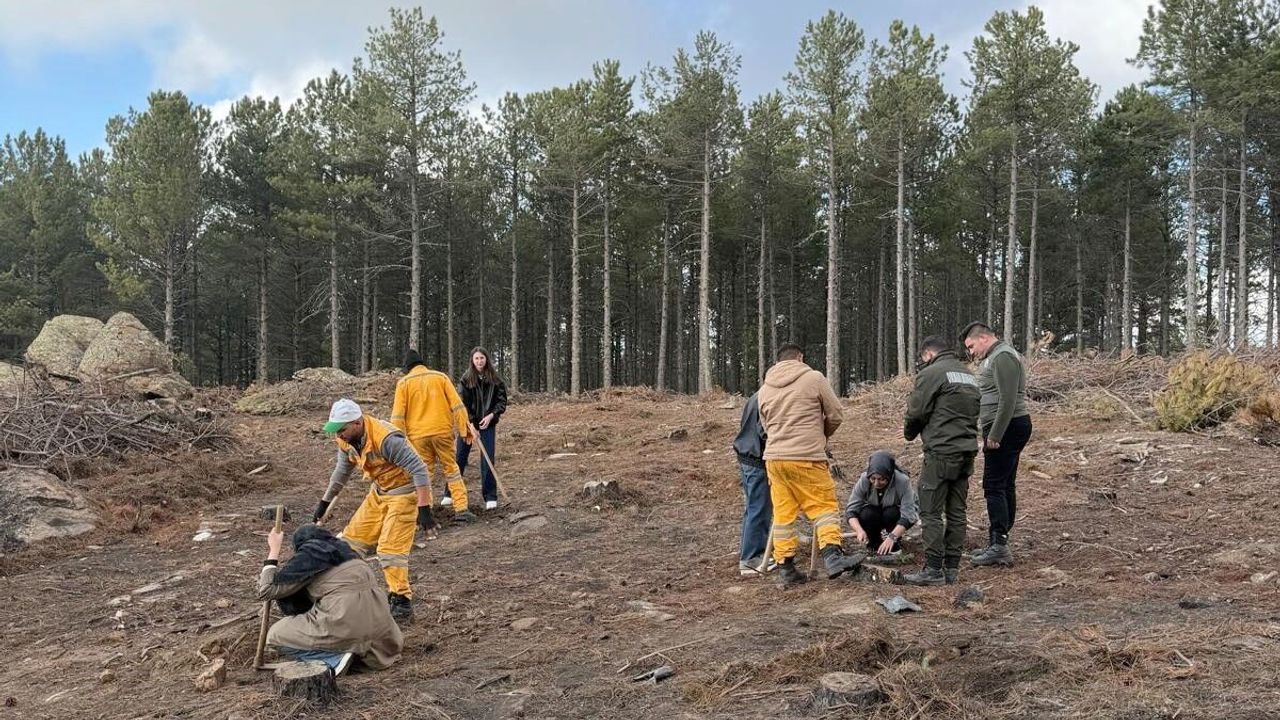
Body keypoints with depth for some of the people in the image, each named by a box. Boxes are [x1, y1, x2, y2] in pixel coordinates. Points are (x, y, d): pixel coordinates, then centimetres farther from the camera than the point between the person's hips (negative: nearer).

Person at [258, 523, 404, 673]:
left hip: (346, 626, -7)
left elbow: (267, 590, 7)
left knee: (275, 635, 8)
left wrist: (273, 551, 16)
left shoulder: (308, 554, 5)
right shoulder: (345, 550, 23)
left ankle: (335, 658, -7)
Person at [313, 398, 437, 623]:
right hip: (378, 493, 8)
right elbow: (342, 470, 14)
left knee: (390, 548, -14)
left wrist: (424, 510, -35)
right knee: (352, 540, 9)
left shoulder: (386, 439, -33)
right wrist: (325, 502, 20)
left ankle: (402, 602, -2)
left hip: (403, 494, -8)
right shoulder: (346, 439, -6)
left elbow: (419, 470, -32)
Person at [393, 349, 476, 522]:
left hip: (418, 436, -1)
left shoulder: (404, 382, 3)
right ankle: (461, 509, 5)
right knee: (451, 468, 10)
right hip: (443, 431, 1)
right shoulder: (440, 377, 6)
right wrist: (464, 429, 3)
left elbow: (398, 415, -1)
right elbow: (457, 405, 1)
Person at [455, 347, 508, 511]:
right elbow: (462, 403, -8)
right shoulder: (466, 379, -5)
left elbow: (502, 400, 1)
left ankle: (490, 497, 4)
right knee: (460, 457, 5)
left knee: (488, 459, -2)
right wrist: (469, 423, -17)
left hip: (487, 423, 0)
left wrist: (491, 416, -13)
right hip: (468, 422, 0)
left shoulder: (495, 379, -2)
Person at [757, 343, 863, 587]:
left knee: (783, 513, 9)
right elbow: (836, 415, 5)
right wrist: (820, 435, 22)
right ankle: (832, 556, -10)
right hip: (807, 458, -5)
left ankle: (785, 567, 11)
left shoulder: (765, 388, 13)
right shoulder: (813, 378, 0)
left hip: (774, 458, 5)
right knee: (824, 506, 3)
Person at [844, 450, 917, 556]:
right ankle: (873, 544, -2)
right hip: (873, 513, 1)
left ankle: (896, 543, -4)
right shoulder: (864, 480, -27)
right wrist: (859, 530, -43)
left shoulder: (902, 481, -33)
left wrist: (892, 537, -47)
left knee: (891, 514, -34)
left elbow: (908, 516, -35)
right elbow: (850, 510, -25)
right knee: (866, 514, -31)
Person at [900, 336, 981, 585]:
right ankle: (952, 568, 15)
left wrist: (909, 433, 13)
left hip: (941, 452, -8)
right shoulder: (969, 376, 18)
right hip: (968, 450, 8)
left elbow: (916, 412, -8)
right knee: (956, 512, 11)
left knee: (931, 512, -3)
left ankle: (933, 569, -3)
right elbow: (972, 413, 19)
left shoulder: (931, 373, -8)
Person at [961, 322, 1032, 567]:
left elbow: (1007, 400, -21)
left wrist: (994, 435, -22)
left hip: (1006, 428, -11)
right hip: (1007, 429, 11)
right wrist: (991, 433, 17)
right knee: (1005, 486, 12)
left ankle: (999, 545, -12)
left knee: (994, 486, -11)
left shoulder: (1003, 357, -13)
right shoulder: (995, 357, 20)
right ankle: (1000, 543, 17)